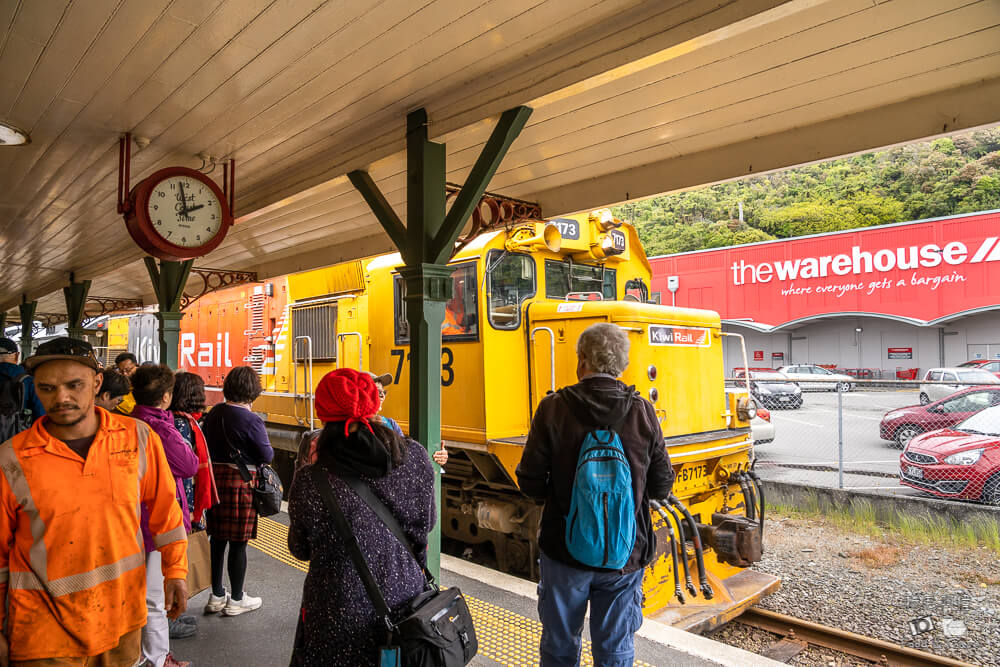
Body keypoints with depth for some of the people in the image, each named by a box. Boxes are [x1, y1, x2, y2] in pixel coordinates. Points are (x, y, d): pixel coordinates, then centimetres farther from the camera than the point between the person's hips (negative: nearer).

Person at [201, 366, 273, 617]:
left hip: (214, 476, 7)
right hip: (241, 482, -6)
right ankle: (237, 599, 17)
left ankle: (216, 596, 28)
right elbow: (267, 455, -12)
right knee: (238, 543, 5)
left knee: (217, 539, 15)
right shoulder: (252, 420, -17)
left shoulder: (213, 413, 3)